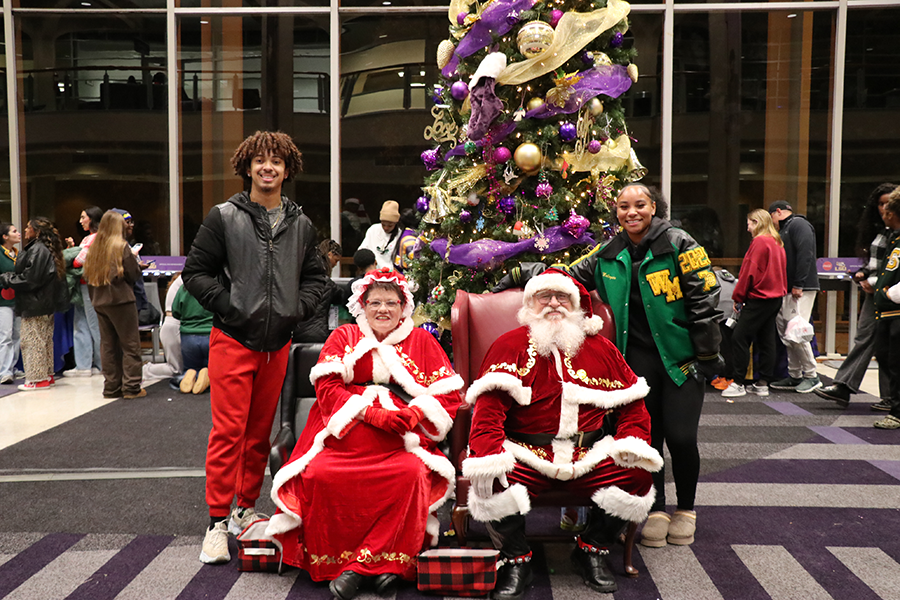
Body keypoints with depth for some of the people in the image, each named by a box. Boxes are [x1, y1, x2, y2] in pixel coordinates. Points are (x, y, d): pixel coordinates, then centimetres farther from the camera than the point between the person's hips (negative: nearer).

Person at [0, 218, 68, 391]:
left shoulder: (37, 250, -18)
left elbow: (30, 278, -21)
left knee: (32, 340, -3)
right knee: (44, 339, 14)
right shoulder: (47, 249, 14)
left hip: (34, 305, -10)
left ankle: (37, 378, 1)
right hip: (45, 304, 10)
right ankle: (47, 375, 22)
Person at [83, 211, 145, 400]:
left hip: (99, 302, 6)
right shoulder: (121, 246, -10)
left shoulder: (94, 247, 8)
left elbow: (88, 275, 12)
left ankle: (111, 387, 16)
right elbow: (134, 274, -9)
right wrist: (134, 259, 9)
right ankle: (131, 387, -1)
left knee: (108, 345, 11)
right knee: (130, 344, 0)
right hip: (120, 301, -6)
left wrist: (94, 299, 18)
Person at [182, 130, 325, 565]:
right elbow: (195, 271, 0)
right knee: (228, 431, -5)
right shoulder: (224, 217, -1)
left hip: (277, 342, 4)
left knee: (260, 431, 12)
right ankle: (218, 522, 5)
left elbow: (315, 275, 18)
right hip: (233, 340, -4)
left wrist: (297, 308, 2)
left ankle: (246, 509, 27)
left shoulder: (300, 224, 11)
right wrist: (227, 306, -10)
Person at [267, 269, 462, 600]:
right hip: (344, 439, 0)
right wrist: (373, 413, -13)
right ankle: (333, 562, -12)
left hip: (401, 442, 0)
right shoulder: (343, 337, 16)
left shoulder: (421, 341, 16)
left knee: (412, 473, -31)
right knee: (318, 475, -28)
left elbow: (449, 396, 8)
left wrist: (414, 415, -12)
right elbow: (328, 388, 2)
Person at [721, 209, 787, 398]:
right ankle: (763, 383, 13)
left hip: (759, 298, -10)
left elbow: (750, 271, -15)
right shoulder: (777, 243, 15)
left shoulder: (760, 241, -12)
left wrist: (738, 297, -7)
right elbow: (780, 271, 18)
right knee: (766, 341, 10)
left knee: (740, 338, -7)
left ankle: (738, 383, -6)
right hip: (775, 297, 10)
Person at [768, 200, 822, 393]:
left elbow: (805, 254, -19)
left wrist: (798, 285, -21)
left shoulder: (799, 224, -7)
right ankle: (794, 377, 15)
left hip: (801, 290, -10)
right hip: (788, 290, 10)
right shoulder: (785, 228, 23)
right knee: (786, 332, 9)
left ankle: (811, 376, -1)